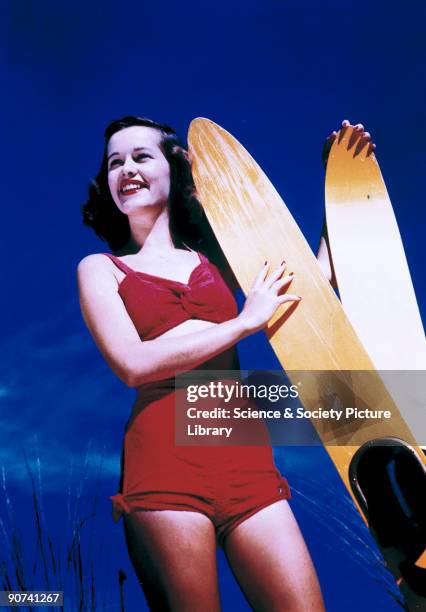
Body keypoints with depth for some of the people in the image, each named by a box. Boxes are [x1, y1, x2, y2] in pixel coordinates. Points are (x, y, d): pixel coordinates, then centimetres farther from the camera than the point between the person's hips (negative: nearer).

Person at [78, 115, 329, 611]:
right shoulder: (99, 268, 10)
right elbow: (133, 364, -6)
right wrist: (246, 321, -4)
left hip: (244, 453, 3)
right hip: (162, 454, -2)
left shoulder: (212, 255, 17)